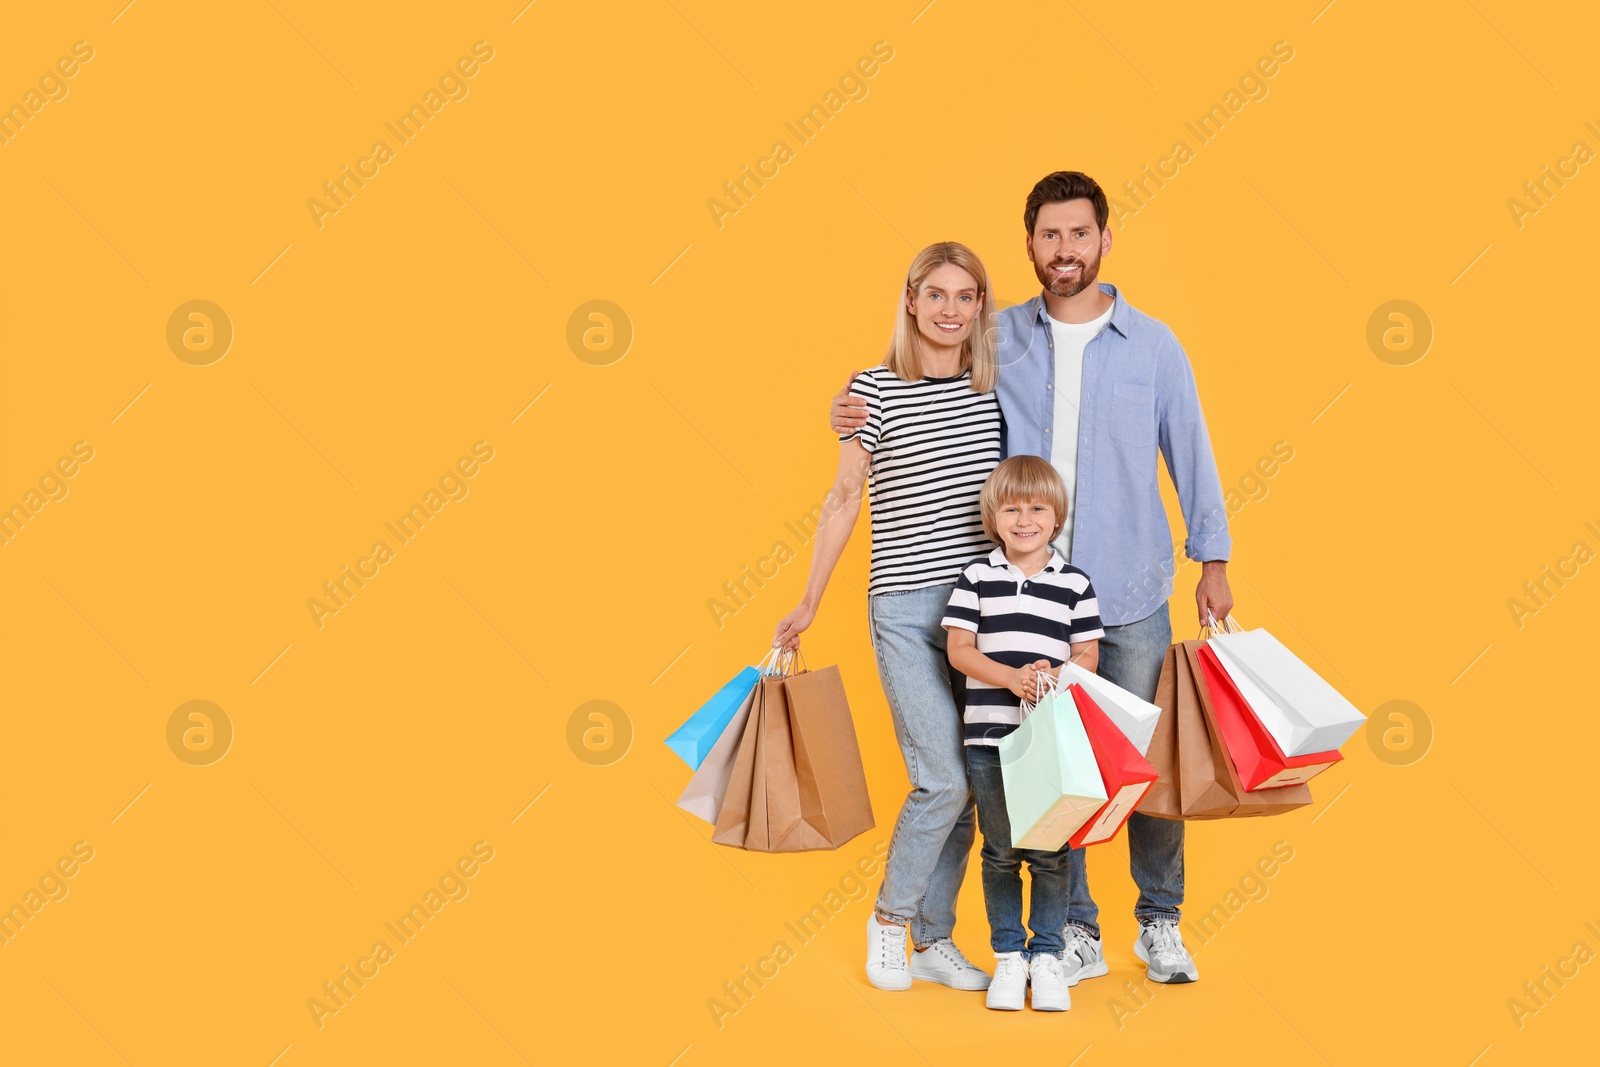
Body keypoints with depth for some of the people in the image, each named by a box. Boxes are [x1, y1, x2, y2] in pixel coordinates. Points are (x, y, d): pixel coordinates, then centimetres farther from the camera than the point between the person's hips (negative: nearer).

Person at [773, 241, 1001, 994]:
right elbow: (844, 498, 0)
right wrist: (808, 604, 1)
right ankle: (889, 917, 14)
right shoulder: (875, 388, -3)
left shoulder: (993, 389, 7)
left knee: (963, 786, 7)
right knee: (944, 779, -9)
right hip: (905, 610, -4)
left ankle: (933, 940, 22)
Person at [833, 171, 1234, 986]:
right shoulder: (999, 340, 4)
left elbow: (1190, 453, 8)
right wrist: (862, 416, -4)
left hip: (1131, 594, -1)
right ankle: (1074, 931, 19)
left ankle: (1160, 924, 23)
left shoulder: (1152, 344, 3)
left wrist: (1213, 559, 7)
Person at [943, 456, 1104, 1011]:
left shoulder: (1075, 582, 5)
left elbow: (1088, 656, 5)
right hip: (990, 736, 0)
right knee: (1001, 852, 7)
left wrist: (1056, 677, -16)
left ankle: (1047, 955, 17)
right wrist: (1012, 677, -15)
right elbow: (959, 649, -1)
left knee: (1051, 853, 4)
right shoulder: (976, 576, 4)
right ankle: (1008, 956, 20)